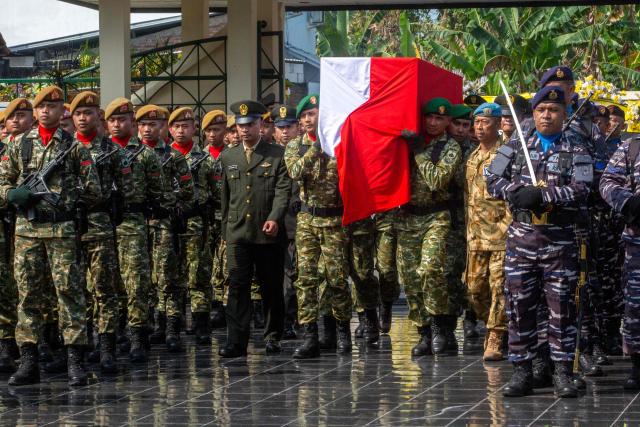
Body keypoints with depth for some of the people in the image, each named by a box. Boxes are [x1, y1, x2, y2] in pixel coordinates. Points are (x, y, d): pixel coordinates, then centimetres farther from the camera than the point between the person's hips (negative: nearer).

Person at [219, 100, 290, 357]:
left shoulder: (277, 155, 2)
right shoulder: (228, 157, 14)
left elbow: (283, 190, -6)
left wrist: (274, 219, -21)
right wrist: (225, 230, 16)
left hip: (269, 233, -2)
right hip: (237, 233, 2)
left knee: (272, 287, 6)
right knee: (237, 286, -7)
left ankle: (273, 337, 19)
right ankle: (236, 342, -10)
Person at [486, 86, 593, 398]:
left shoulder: (577, 152, 5)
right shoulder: (514, 148, 11)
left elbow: (580, 191, -10)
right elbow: (493, 181, 3)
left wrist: (543, 195, -20)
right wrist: (518, 193, -15)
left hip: (561, 240, -2)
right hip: (521, 236, 2)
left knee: (562, 306, -1)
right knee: (519, 305, 2)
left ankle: (563, 372, 6)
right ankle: (522, 372, 10)